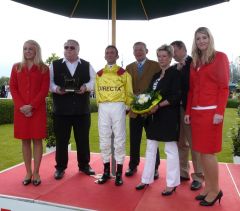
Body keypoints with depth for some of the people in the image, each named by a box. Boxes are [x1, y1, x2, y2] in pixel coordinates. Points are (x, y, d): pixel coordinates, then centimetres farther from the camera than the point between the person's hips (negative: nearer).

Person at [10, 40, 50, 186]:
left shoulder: (44, 68, 4)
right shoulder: (16, 67, 11)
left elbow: (44, 90, -4)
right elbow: (13, 88, 5)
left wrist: (31, 106, -14)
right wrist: (21, 106, -9)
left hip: (38, 109, -2)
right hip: (21, 110, 2)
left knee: (37, 140, 1)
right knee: (25, 141, 6)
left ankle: (36, 173, 9)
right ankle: (28, 172, 14)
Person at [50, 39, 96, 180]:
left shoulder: (87, 66, 11)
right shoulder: (55, 65, 8)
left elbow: (94, 81, 4)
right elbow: (49, 82, 2)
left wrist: (86, 87, -16)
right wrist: (55, 88, -18)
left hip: (82, 109, 1)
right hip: (61, 109, -1)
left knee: (83, 139, 9)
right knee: (61, 139, 6)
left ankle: (84, 165, 25)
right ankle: (60, 167, 20)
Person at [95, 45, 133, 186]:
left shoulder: (124, 73, 4)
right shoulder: (99, 74, 13)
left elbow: (129, 93, 5)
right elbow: (97, 92, 16)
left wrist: (126, 108, 2)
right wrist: (103, 105, 9)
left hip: (118, 107, -3)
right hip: (103, 108, 3)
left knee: (119, 139, -1)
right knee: (104, 140, 5)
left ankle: (119, 173, 8)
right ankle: (106, 172, 16)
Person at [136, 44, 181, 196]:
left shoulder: (175, 73, -6)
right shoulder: (156, 75, 15)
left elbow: (177, 96, -15)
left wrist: (158, 106, -20)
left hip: (168, 116, -7)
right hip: (154, 116, 8)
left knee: (170, 150, 2)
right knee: (151, 149, 11)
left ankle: (172, 184, 13)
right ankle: (146, 179, 22)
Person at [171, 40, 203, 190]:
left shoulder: (193, 62, -7)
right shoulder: (176, 67, 14)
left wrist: (181, 70, -10)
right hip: (177, 108, 7)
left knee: (194, 143, -1)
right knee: (181, 143, 14)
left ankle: (198, 177, 10)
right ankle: (183, 172, 26)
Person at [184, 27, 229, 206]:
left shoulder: (220, 57, 1)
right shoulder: (195, 62, 17)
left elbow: (224, 87, -7)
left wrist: (219, 112, -15)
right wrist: (188, 111, 10)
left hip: (211, 111, -6)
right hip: (196, 112, 6)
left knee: (208, 152, -5)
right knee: (202, 151, 8)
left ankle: (215, 190, 10)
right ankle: (208, 187, 20)